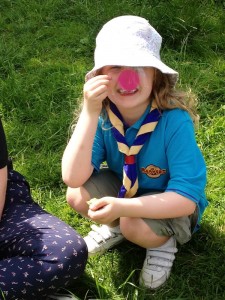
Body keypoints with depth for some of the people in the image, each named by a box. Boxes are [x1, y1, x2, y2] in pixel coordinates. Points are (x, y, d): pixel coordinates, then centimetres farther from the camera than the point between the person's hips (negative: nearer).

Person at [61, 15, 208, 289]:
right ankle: (114, 227, 10)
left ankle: (163, 242, 3)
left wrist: (123, 207, -42)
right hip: (124, 188, 4)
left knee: (136, 227, -32)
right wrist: (89, 112, -40)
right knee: (77, 195, -20)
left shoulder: (175, 121, -32)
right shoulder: (103, 117, -21)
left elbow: (187, 198, -31)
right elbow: (73, 178, -31)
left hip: (170, 205, -4)